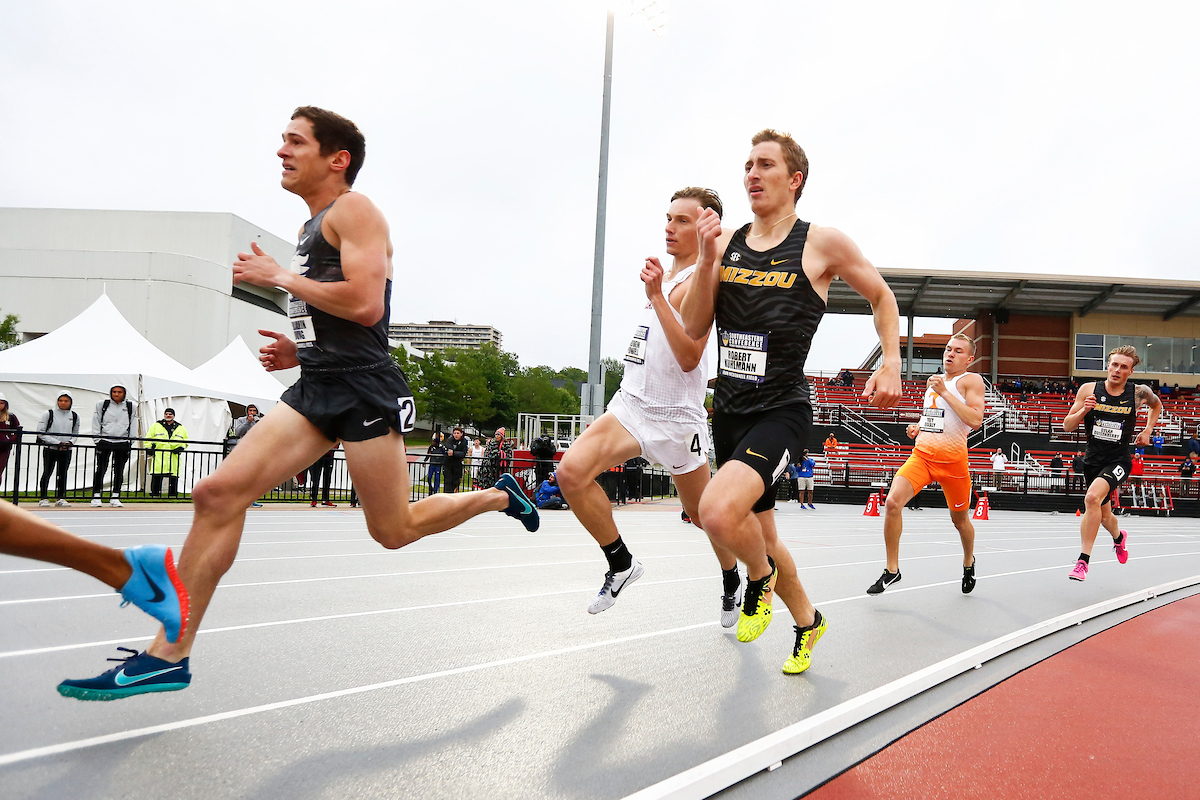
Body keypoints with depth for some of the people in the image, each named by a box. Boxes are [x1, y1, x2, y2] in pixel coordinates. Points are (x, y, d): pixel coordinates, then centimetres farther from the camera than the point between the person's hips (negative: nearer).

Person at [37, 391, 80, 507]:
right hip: (50, 449, -3)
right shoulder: (49, 414, -4)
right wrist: (58, 443, -13)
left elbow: (75, 433, 17)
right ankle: (43, 498, 5)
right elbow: (41, 433, -6)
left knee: (62, 474, 6)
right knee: (47, 473, -3)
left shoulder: (74, 416, 8)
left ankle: (60, 498, 14)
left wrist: (71, 442, -5)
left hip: (66, 450, 3)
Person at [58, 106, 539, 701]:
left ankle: (499, 495, 27)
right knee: (218, 493, -7)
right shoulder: (314, 227, 23)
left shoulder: (353, 210, -5)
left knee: (393, 531, 0)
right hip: (316, 389, 8)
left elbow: (366, 305, -19)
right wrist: (301, 349, 15)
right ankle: (169, 655, -3)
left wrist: (279, 276, -10)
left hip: (364, 389, -8)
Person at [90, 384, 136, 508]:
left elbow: (133, 425, 11)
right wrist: (98, 440, 0)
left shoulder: (130, 406, 7)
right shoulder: (102, 404, 3)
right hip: (105, 441, -1)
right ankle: (96, 496, 5)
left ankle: (115, 497, 11)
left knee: (119, 471, 4)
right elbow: (96, 423, 7)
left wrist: (130, 442, 5)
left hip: (123, 443, 2)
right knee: (101, 469, -4)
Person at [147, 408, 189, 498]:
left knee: (173, 477, -1)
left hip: (174, 457, 1)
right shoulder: (156, 426, 13)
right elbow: (148, 439, 14)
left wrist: (181, 447, 1)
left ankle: (173, 494, 7)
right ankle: (155, 494, 1)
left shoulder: (181, 428, 16)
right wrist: (149, 447, -2)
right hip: (159, 456, -1)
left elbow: (186, 441, 20)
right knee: (156, 477, -6)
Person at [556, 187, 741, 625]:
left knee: (702, 515, 10)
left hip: (676, 416, -6)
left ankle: (733, 584, 38)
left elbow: (689, 358, -25)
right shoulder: (668, 273, 12)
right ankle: (621, 564, 0)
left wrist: (656, 295, -27)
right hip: (633, 403, 6)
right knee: (572, 472, -16)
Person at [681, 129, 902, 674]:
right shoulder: (727, 243, 6)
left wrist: (891, 364, -3)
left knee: (719, 513, -29)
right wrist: (706, 262, -10)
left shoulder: (823, 244, -5)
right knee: (760, 534, 17)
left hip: (783, 410, -6)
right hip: (729, 410, 6)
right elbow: (694, 327, 3)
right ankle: (807, 622, 43)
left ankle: (761, 576, 5)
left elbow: (881, 296, 9)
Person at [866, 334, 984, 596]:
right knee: (893, 502, -18)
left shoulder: (971, 380, -4)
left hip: (953, 459, -4)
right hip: (922, 454, 4)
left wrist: (944, 391, -20)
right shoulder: (934, 381, 15)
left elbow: (975, 420, -20)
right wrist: (919, 428, 10)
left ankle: (968, 560, 46)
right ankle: (892, 570, -8)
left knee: (960, 518, 13)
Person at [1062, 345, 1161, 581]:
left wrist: (1147, 431, 10)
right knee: (1104, 515, 19)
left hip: (1118, 461, -3)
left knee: (1092, 498, -30)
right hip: (1093, 460, 3)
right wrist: (1084, 410, -20)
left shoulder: (1139, 393, -5)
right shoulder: (1089, 389, -5)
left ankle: (1083, 560, -22)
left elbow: (1157, 405, 21)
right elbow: (1067, 426, -2)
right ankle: (1119, 537, 56)